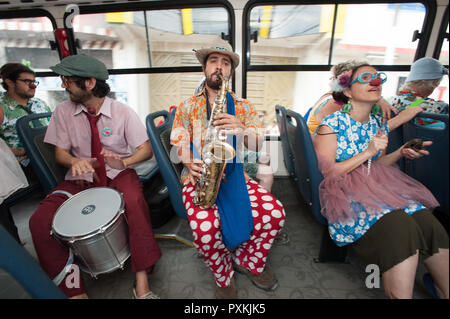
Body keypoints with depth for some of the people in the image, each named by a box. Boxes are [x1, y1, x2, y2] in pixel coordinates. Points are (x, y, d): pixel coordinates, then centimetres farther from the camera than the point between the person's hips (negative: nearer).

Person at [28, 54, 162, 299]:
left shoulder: (123, 112, -6)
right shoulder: (63, 112, 1)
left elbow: (146, 150, -7)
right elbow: (60, 152, 6)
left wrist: (123, 162, -27)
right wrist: (75, 161, -18)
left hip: (118, 174, -3)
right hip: (81, 178, 3)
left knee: (135, 201, -35)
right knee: (39, 222, -19)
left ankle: (142, 284, -23)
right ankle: (74, 291, -4)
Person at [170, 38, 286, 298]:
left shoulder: (244, 107, 11)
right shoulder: (188, 106, 9)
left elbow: (258, 144, 0)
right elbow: (179, 143, 3)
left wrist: (241, 129, -22)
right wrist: (190, 162, -19)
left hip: (234, 174, 2)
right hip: (198, 175, -1)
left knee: (275, 214, -19)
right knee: (205, 227, -30)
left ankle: (248, 261, 13)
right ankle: (224, 276, 6)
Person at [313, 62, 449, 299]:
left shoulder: (379, 125, 14)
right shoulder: (331, 125, -7)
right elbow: (327, 172, -10)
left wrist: (401, 153, 3)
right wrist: (367, 152, -14)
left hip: (378, 188, 7)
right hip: (344, 194, -6)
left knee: (430, 225, -16)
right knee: (398, 227, -28)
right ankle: (400, 293, -9)